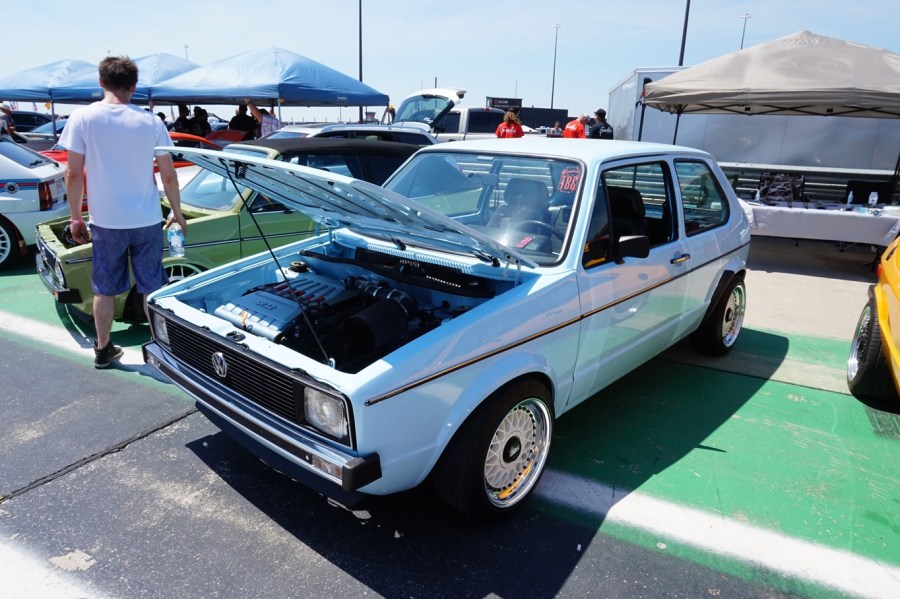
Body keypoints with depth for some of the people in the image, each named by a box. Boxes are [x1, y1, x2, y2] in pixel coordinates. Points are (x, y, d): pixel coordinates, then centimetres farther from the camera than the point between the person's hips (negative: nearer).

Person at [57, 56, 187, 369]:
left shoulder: (82, 117, -7)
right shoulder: (150, 122, -4)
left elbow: (74, 174, -7)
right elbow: (169, 176, -1)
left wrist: (75, 217, 4)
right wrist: (177, 213, 12)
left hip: (105, 221, 0)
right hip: (146, 220, 0)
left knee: (104, 289, 14)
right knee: (153, 288, 13)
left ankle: (103, 350, 24)